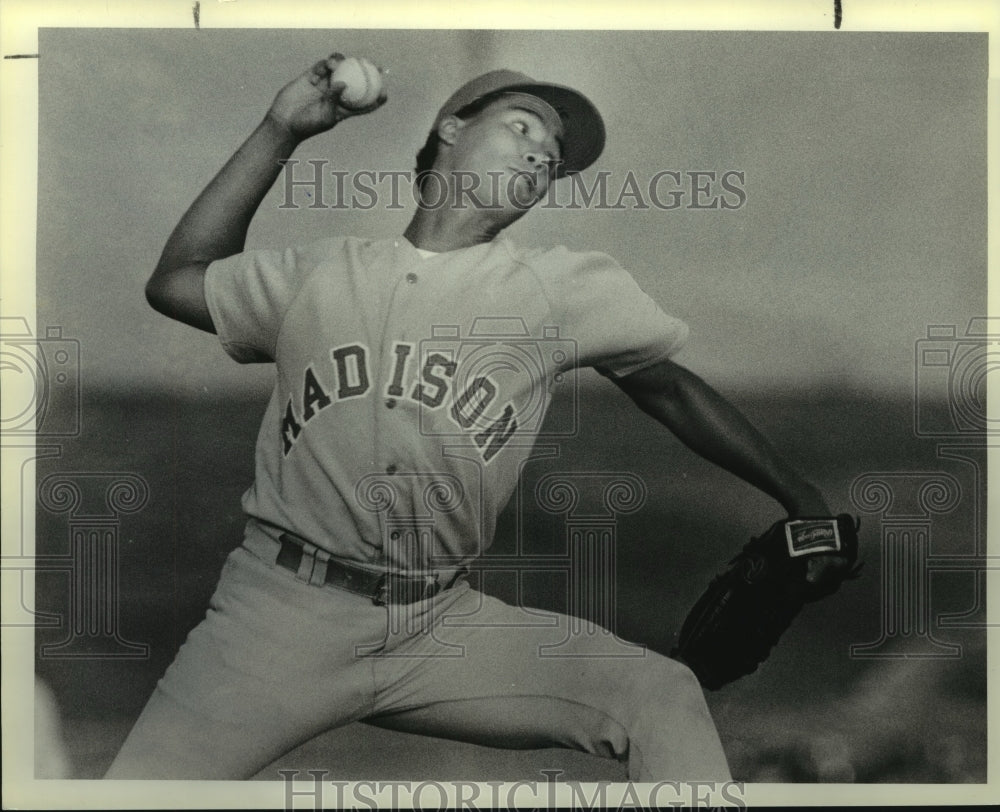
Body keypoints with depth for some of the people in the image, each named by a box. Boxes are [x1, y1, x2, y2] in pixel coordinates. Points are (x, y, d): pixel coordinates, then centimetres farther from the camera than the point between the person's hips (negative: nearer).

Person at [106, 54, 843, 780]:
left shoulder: (567, 287, 5)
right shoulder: (325, 272, 10)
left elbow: (671, 389, 12)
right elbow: (175, 282, 15)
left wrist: (803, 500, 11)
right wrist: (279, 133, 11)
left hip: (443, 627, 1)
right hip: (280, 608, 0)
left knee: (660, 694, -16)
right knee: (147, 776, -19)